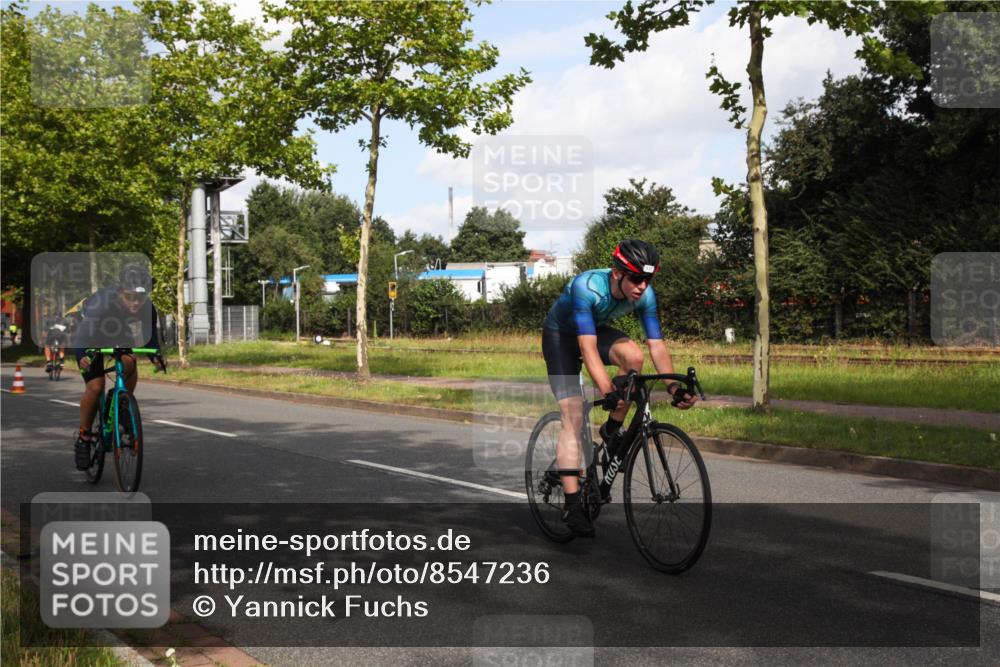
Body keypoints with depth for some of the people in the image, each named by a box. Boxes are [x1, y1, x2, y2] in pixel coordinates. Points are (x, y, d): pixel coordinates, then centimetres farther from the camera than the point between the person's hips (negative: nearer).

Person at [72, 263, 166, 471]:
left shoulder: (148, 309, -27)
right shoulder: (101, 304, -39)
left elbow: (149, 336, -16)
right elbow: (81, 337, -43)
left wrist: (156, 356, -35)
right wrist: (82, 357, -63)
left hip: (120, 338, 4)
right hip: (91, 338, -4)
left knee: (129, 364, -26)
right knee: (95, 387, -17)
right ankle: (84, 437, 3)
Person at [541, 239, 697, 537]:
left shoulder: (644, 295, -22)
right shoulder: (586, 286, -37)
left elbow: (657, 345, -20)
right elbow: (587, 347, -43)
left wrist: (674, 386, -34)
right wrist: (608, 392, -53)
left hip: (596, 330, 5)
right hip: (560, 335, -4)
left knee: (633, 356, -29)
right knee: (573, 416, -17)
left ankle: (612, 431, -6)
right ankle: (572, 505, -16)